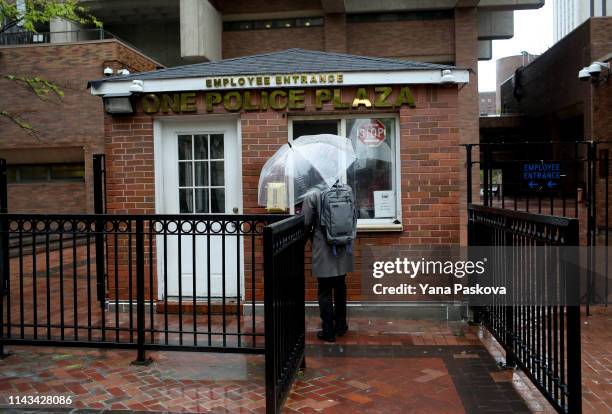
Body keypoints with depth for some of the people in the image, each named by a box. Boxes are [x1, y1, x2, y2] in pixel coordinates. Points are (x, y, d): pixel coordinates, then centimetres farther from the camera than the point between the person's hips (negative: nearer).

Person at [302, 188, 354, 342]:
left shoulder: (313, 196, -11)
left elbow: (306, 223, -9)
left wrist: (311, 235, 12)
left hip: (323, 252, -4)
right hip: (343, 250, 4)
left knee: (325, 292, 5)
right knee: (340, 288, 19)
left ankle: (328, 331, 10)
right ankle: (340, 325, 29)